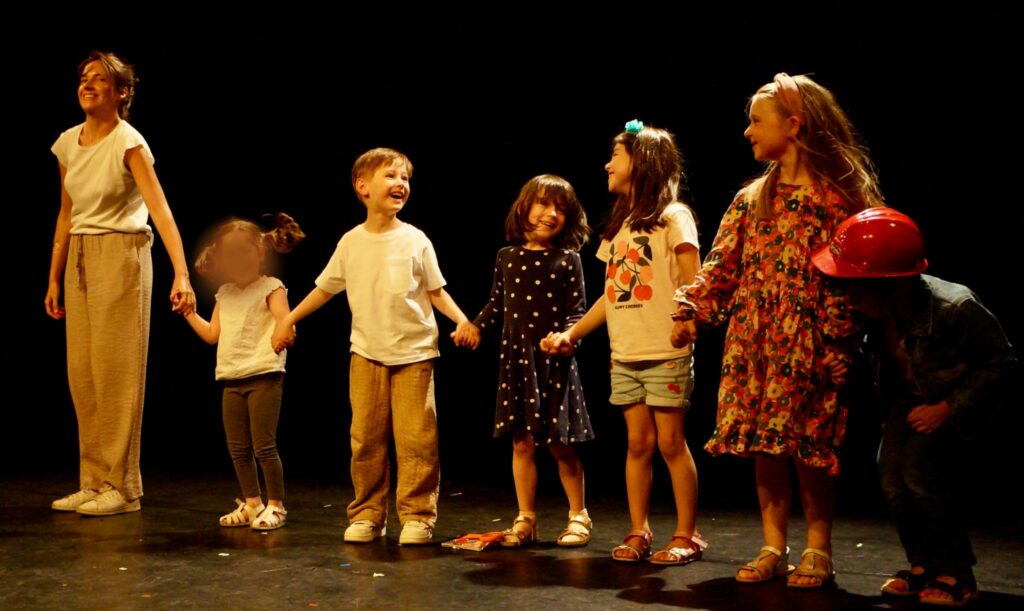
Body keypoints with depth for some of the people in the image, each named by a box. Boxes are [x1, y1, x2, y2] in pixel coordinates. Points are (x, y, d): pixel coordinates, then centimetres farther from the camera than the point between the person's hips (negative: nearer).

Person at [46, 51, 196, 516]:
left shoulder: (128, 142, -12)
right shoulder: (67, 144, 8)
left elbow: (160, 210, -22)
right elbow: (66, 215, 16)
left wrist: (181, 275, -32)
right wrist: (54, 278, 16)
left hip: (121, 255, -7)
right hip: (79, 258, 7)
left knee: (115, 370, -5)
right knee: (82, 371, 6)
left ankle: (122, 486, 3)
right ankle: (94, 482, 15)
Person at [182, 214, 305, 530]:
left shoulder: (270, 288, -4)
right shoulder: (224, 294, 16)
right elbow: (212, 334, 20)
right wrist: (188, 312, 15)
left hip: (263, 376, -7)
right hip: (232, 379, 7)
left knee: (264, 445, -5)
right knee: (238, 448, 11)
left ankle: (275, 505, 7)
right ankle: (252, 504, 23)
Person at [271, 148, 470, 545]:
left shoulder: (415, 240, 0)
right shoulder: (351, 243, 4)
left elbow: (436, 291, 3)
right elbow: (325, 288, 15)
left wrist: (461, 320, -12)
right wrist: (290, 318, 15)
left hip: (414, 352, -2)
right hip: (366, 353, 2)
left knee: (415, 437, -5)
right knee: (366, 437, 4)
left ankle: (417, 516, 4)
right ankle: (366, 515, 14)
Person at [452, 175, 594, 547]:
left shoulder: (568, 259, -1)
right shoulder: (507, 258, 8)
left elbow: (578, 310, -4)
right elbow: (497, 305, 15)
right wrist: (475, 325, -1)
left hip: (554, 361, -3)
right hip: (517, 359, 3)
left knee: (560, 443, 0)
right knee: (522, 441, 7)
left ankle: (578, 516, 17)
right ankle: (526, 520, 17)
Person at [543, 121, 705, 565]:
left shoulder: (672, 216, -2)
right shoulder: (619, 224, 18)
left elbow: (692, 283, -9)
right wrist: (571, 334, 15)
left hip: (665, 353, -6)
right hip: (623, 355, 6)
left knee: (670, 442, -3)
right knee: (638, 442, 7)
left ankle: (687, 535, 4)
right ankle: (638, 533, 12)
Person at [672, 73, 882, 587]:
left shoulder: (841, 194, -2)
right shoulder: (751, 201, 14)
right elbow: (723, 267, 8)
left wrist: (836, 342, -12)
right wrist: (692, 309, -8)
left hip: (809, 345, -5)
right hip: (754, 342, 5)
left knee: (808, 444, -4)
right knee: (762, 446, 5)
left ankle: (818, 551, 9)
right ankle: (773, 547, 14)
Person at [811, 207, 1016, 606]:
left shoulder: (953, 309, -35)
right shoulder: (874, 312, -18)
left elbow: (1000, 363, -22)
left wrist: (949, 409, -26)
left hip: (961, 395, -6)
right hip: (910, 395, 6)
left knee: (921, 465, -24)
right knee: (890, 468, -12)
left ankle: (957, 574, -9)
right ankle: (924, 566, 6)